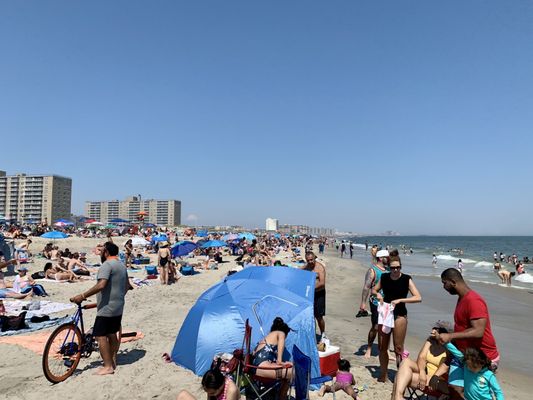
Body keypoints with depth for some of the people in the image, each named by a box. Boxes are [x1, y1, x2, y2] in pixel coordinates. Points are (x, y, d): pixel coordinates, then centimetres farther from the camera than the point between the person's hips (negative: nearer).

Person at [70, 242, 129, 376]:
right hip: (118, 307, 9)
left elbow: (101, 285, -29)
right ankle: (113, 361, 25)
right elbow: (127, 285, 21)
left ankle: (108, 367, -2)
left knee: (100, 336, -3)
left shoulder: (107, 265, -16)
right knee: (112, 334, 17)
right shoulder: (122, 265, 14)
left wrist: (82, 296, -25)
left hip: (107, 308, -9)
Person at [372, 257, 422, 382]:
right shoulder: (384, 277, 1)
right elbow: (374, 290, 15)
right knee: (382, 347, 10)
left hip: (399, 315, -4)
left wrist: (400, 300, -23)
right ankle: (383, 375, 24)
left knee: (398, 348, -1)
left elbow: (418, 298, -16)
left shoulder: (406, 279, -9)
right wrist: (377, 294, -8)